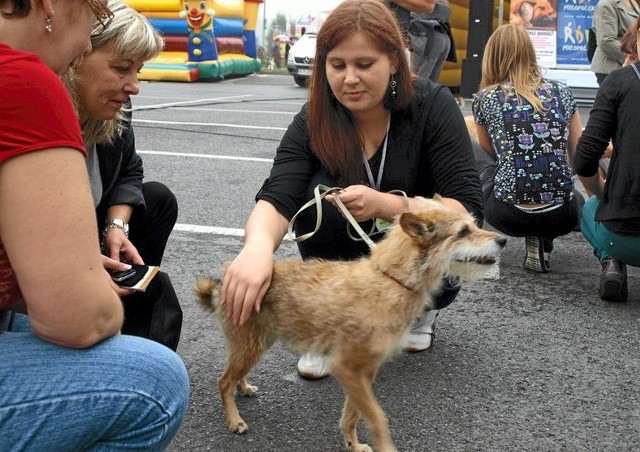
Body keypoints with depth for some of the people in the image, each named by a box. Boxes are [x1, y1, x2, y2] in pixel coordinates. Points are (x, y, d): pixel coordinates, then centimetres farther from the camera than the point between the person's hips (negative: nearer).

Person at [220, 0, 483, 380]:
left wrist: (386, 205, -42)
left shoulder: (434, 106, -22)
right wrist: (258, 247, -57)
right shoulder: (313, 123, -18)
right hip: (353, 254, 1)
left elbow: (469, 210, -26)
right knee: (319, 194, -27)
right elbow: (277, 199, -33)